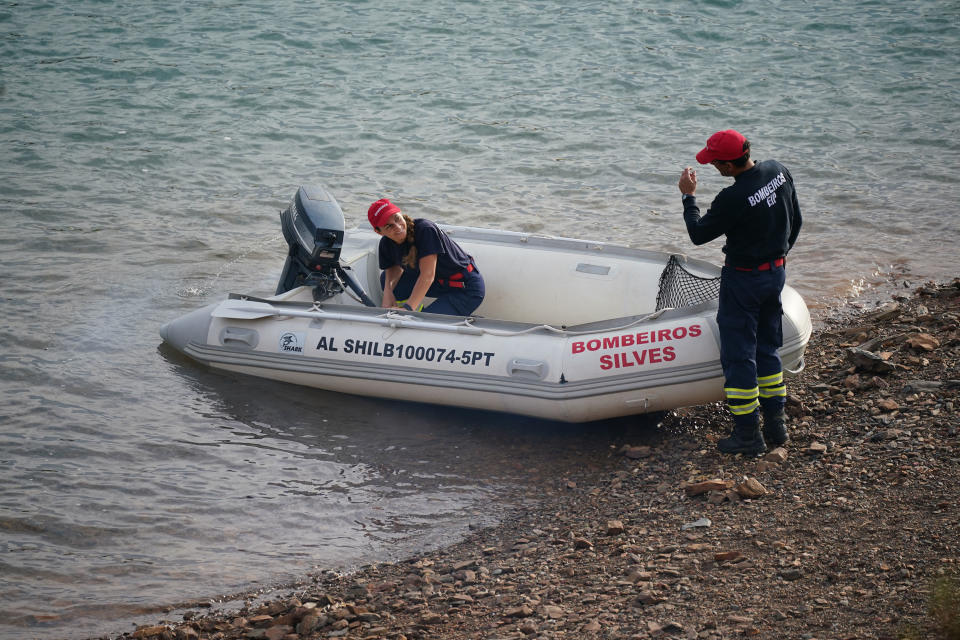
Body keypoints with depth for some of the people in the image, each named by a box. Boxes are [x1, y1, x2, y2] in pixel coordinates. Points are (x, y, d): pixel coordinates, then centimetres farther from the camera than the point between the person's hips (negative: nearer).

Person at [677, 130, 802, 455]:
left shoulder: (733, 199, -28)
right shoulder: (779, 171, -4)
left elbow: (698, 234, -13)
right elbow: (795, 221, 9)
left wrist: (689, 196, -1)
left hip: (744, 279, -8)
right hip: (776, 272, 8)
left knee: (738, 355, 2)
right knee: (767, 349, 19)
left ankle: (748, 434, 6)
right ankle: (776, 423, 24)